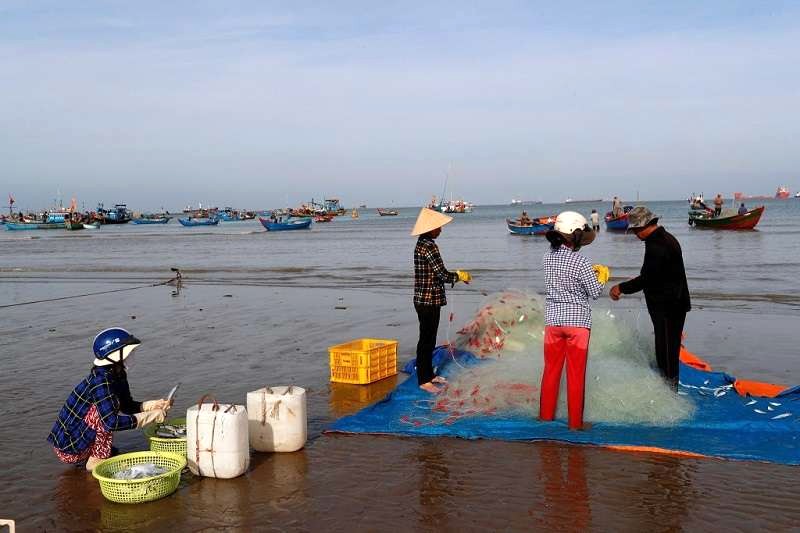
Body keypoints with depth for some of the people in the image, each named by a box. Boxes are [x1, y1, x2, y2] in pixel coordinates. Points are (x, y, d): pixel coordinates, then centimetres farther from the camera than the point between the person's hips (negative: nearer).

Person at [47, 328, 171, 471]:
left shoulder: (117, 375, 2)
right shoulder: (100, 382, -26)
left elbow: (127, 406, 13)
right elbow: (111, 422, -34)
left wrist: (152, 405, -5)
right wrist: (151, 416, -27)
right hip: (68, 450, -9)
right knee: (105, 411, -22)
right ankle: (96, 461, -12)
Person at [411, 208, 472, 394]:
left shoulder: (422, 244, 11)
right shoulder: (429, 247, -20)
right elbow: (443, 275, -20)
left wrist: (457, 275, 15)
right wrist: (461, 275, -4)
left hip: (425, 300, 10)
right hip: (428, 301, -10)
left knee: (429, 339, 18)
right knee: (426, 340, -2)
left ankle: (429, 374, 30)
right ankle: (424, 381, 6)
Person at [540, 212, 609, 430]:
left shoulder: (548, 257, 1)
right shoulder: (580, 262, -15)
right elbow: (595, 293, -7)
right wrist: (601, 276, 11)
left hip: (553, 319, 5)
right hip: (577, 321, -5)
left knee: (551, 369, 15)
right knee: (576, 373, 4)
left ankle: (546, 414, 25)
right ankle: (575, 421, 10)